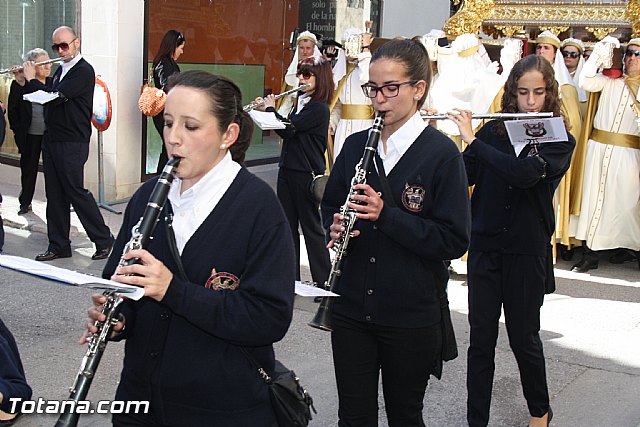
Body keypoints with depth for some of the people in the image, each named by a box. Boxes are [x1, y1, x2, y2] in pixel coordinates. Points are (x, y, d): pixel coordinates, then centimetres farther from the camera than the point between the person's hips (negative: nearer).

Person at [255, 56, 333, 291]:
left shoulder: (319, 108, -15)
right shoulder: (301, 102, 12)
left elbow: (288, 129, -21)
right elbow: (286, 129, 14)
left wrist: (270, 108, -5)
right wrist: (267, 109, 5)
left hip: (307, 174, -8)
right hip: (287, 170, 9)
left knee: (311, 226, -1)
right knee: (287, 224, 12)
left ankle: (324, 279, 9)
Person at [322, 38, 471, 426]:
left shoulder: (442, 154, -11)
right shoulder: (356, 145, 5)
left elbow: (455, 241, -14)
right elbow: (330, 206, 17)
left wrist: (387, 215, -24)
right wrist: (335, 226, -7)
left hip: (411, 317, -4)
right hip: (351, 307, 4)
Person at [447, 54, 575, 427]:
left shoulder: (560, 141, -6)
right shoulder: (494, 131, 3)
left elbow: (523, 174, -25)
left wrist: (473, 139, -20)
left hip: (527, 249, -2)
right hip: (485, 245, 2)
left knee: (523, 337, 9)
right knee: (481, 339, 5)